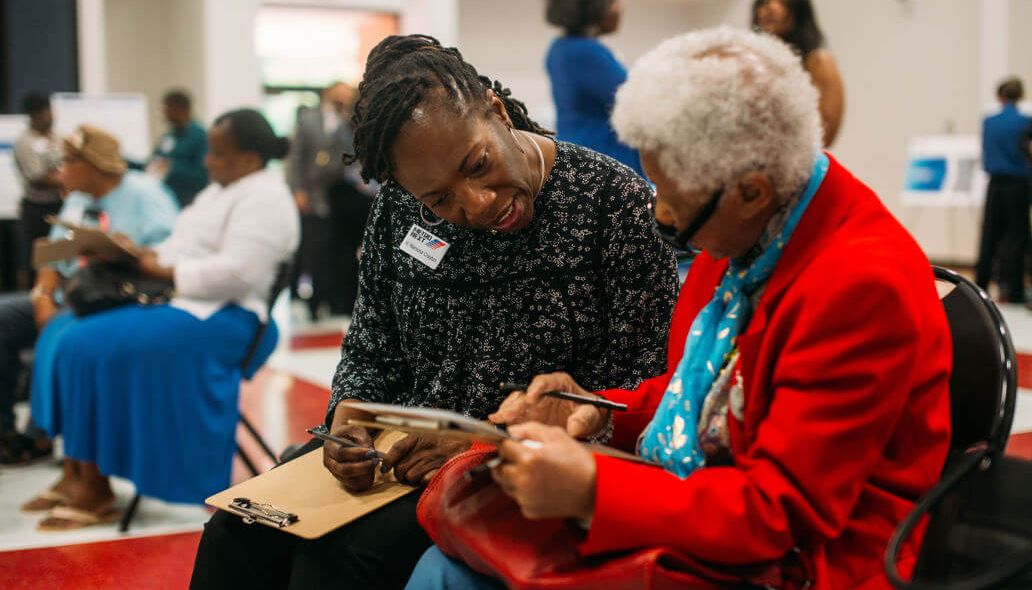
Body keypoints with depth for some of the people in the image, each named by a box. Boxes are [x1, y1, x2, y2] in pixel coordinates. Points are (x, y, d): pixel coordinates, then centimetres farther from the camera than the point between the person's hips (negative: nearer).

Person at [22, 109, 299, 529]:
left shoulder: (263, 198, -13)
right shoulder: (223, 188, 20)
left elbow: (236, 274, -26)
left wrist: (164, 270, -16)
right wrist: (149, 257, 1)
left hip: (220, 318, -11)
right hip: (175, 299, 11)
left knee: (93, 346, -23)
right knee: (64, 334, 2)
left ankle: (96, 492, -13)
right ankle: (74, 474, 0)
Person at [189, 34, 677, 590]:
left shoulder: (615, 200, -14)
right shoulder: (401, 205, 1)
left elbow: (640, 396, -14)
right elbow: (370, 349, 11)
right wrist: (347, 419, -11)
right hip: (399, 457, 6)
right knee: (236, 534, -12)